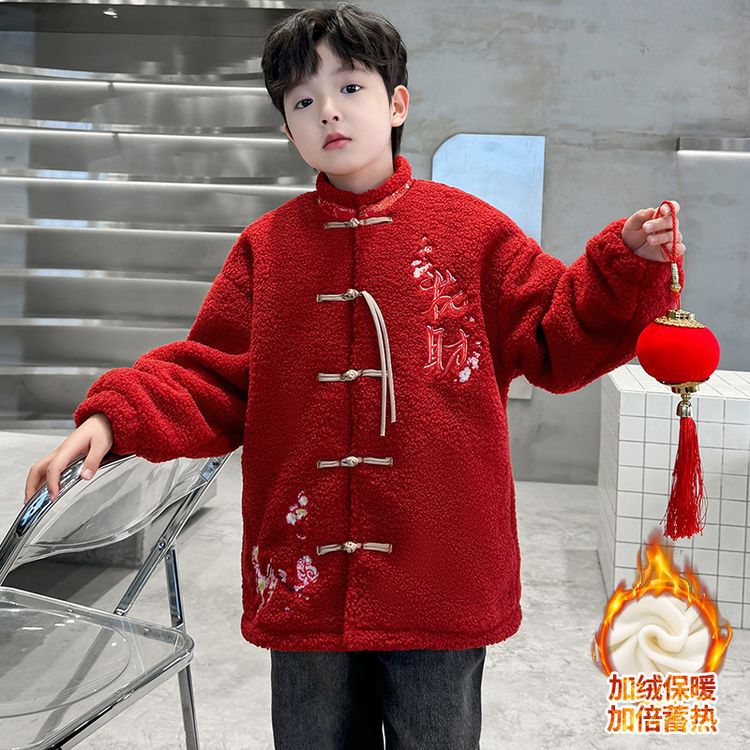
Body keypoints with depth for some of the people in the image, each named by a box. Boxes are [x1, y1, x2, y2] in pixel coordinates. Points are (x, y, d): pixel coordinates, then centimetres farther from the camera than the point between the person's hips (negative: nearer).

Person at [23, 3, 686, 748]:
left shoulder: (471, 231, -1)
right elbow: (213, 381, 3)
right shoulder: (266, 247, 4)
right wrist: (116, 416, -12)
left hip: (441, 578, -1)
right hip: (304, 580, 2)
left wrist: (628, 267, -12)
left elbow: (559, 340, 2)